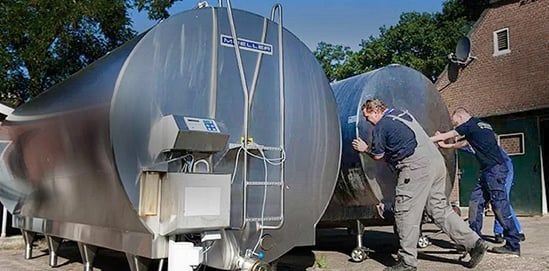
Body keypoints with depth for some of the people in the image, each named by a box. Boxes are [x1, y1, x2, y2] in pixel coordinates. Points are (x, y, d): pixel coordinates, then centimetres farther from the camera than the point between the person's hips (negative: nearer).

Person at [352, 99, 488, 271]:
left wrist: (365, 149, 24)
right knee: (440, 208, 13)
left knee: (405, 213, -3)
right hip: (436, 160, 9)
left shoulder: (381, 126, -3)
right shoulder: (403, 114, 22)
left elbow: (378, 155, 5)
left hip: (416, 165, -9)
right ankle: (474, 243, 7)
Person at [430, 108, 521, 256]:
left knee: (500, 207, -6)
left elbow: (444, 136, -1)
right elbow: (466, 142, 34)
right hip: (488, 171, 9)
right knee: (475, 202, 5)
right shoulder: (482, 124, 20)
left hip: (494, 169, -9)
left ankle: (513, 245, -1)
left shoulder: (470, 125, -6)